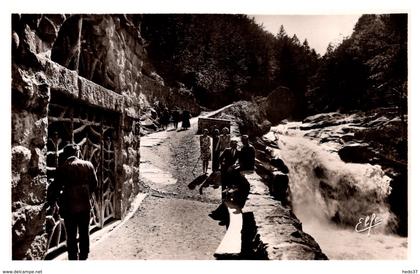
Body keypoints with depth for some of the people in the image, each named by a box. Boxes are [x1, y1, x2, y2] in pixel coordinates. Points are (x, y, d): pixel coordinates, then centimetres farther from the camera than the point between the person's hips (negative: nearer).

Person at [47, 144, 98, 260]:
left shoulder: (62, 168, -8)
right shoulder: (88, 165, 0)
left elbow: (56, 187, -5)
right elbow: (94, 184, 6)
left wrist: (52, 200, 12)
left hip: (69, 207, -3)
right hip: (85, 206, 3)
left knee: (71, 236, 7)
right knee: (84, 234, 16)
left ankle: (73, 258, 12)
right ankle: (83, 257, 27)